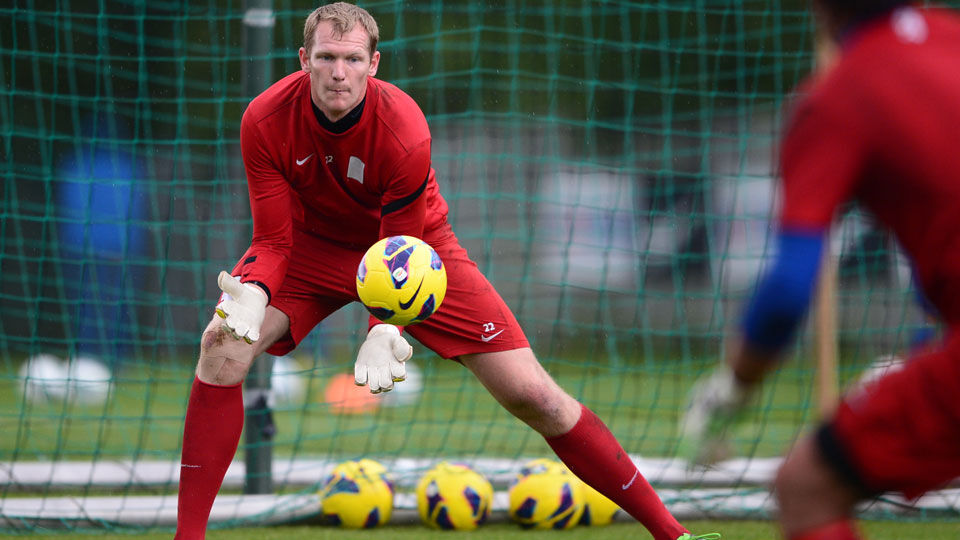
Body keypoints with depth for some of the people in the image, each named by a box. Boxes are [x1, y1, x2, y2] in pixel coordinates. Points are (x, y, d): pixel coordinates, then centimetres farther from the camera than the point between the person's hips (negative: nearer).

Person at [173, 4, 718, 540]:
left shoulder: (404, 132, -31)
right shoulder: (266, 121, -25)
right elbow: (275, 239, -19)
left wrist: (384, 330, -42)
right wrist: (252, 292, -41)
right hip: (312, 244, 2)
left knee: (530, 393, -11)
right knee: (223, 346, -25)